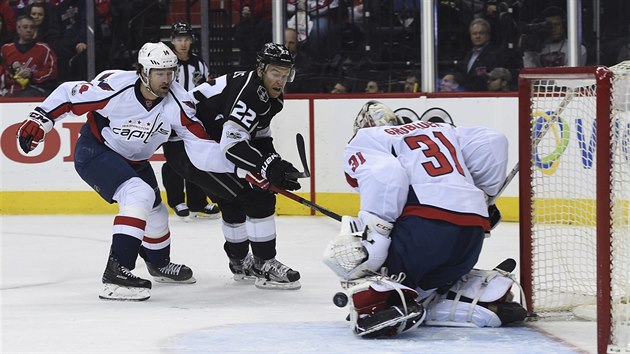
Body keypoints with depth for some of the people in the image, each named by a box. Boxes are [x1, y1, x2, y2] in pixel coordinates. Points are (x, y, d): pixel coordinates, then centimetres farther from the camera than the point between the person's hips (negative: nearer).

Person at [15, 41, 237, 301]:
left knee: (155, 212, 21)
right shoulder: (114, 88, -32)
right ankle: (116, 271, -33)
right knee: (140, 195, -29)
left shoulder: (176, 102, -19)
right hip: (95, 151, -7)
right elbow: (69, 95, -19)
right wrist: (39, 120, -21)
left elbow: (201, 147, -19)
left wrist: (236, 163, -29)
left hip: (134, 160, 7)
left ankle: (159, 264, 52)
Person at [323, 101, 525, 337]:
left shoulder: (362, 143, 14)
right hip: (473, 233, 6)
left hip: (425, 226, -6)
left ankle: (375, 304, -25)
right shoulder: (444, 131, 31)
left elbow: (385, 177, -9)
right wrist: (483, 195, 29)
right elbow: (493, 141, 17)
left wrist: (370, 237, -14)